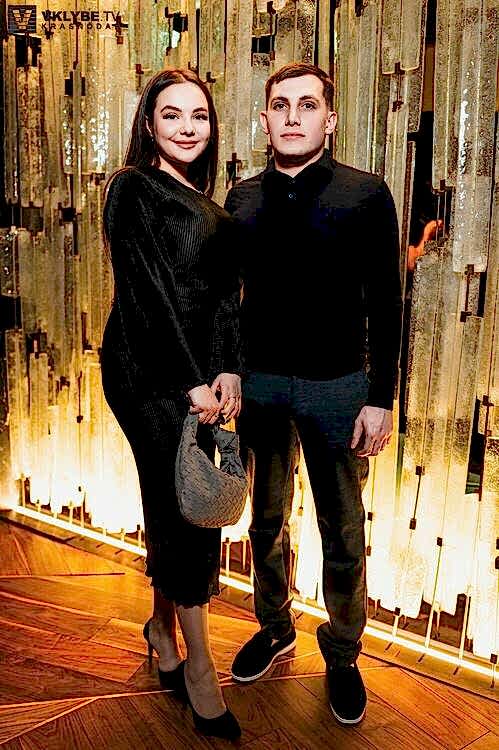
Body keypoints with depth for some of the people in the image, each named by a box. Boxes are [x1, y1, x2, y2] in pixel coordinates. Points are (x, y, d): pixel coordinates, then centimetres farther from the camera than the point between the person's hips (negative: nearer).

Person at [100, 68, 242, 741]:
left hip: (197, 372, 7)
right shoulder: (133, 189, -8)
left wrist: (228, 370, -3)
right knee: (189, 510, -3)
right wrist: (191, 383, -14)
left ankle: (163, 626, 34)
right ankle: (199, 667, 13)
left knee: (173, 508, 15)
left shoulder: (205, 204, 15)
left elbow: (223, 295, 10)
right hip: (148, 371, -7)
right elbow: (148, 293, -14)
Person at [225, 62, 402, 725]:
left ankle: (342, 653, 33)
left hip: (337, 385, -3)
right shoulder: (242, 199, 4)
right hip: (258, 380, 3)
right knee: (266, 522, 18)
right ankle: (275, 629, 41)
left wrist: (380, 398, -9)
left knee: (343, 538, 10)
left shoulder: (366, 196, -5)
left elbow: (385, 304, -5)